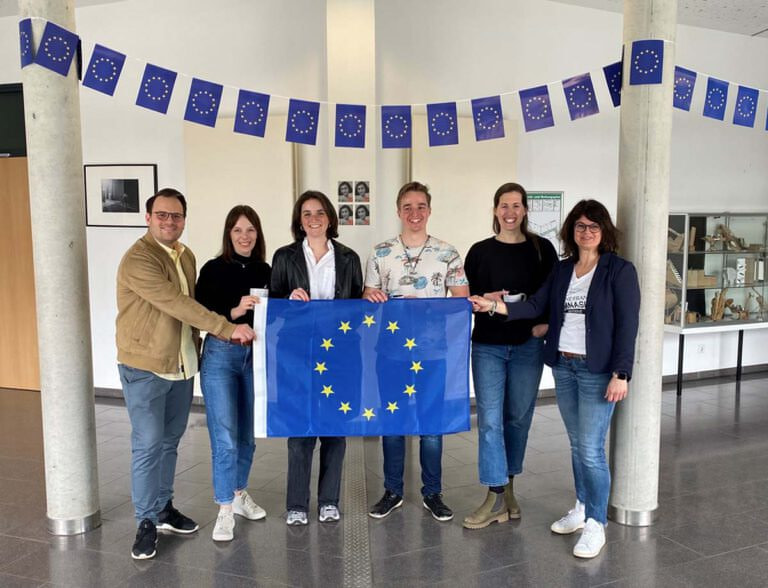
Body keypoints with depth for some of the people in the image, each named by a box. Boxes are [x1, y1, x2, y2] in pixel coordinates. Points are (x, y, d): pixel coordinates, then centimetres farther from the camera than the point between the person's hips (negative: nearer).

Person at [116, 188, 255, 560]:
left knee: (169, 442, 16)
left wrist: (196, 350, 15)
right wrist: (227, 329, -25)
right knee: (148, 445, -1)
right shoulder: (138, 259, -18)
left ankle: (164, 508, 31)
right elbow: (177, 304, -25)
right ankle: (147, 522, 13)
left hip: (181, 366, 7)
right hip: (145, 368, -7)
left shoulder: (186, 256, 8)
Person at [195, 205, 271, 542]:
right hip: (221, 355, -4)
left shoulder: (264, 271, 5)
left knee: (247, 434, 15)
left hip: (255, 356, 4)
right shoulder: (214, 270, -6)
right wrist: (234, 312, -24)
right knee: (225, 438, -5)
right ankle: (225, 509, 8)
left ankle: (240, 494, 33)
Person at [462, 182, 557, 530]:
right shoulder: (480, 251, 4)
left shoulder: (542, 249, 3)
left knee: (519, 417, 10)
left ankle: (508, 487, 27)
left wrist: (545, 323, -11)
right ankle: (495, 499, 3)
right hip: (488, 345, 0)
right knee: (490, 419, -4)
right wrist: (485, 299, -14)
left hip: (528, 345, 1)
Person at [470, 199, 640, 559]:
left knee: (591, 449, -4)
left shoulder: (620, 271, -7)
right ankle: (582, 508, 31)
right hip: (563, 367, 5)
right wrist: (493, 306, -7)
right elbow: (536, 306, 4)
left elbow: (627, 325, -11)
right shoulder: (561, 270, 10)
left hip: (597, 371, -5)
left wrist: (620, 374, -16)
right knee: (577, 444, 16)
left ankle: (596, 524, 11)